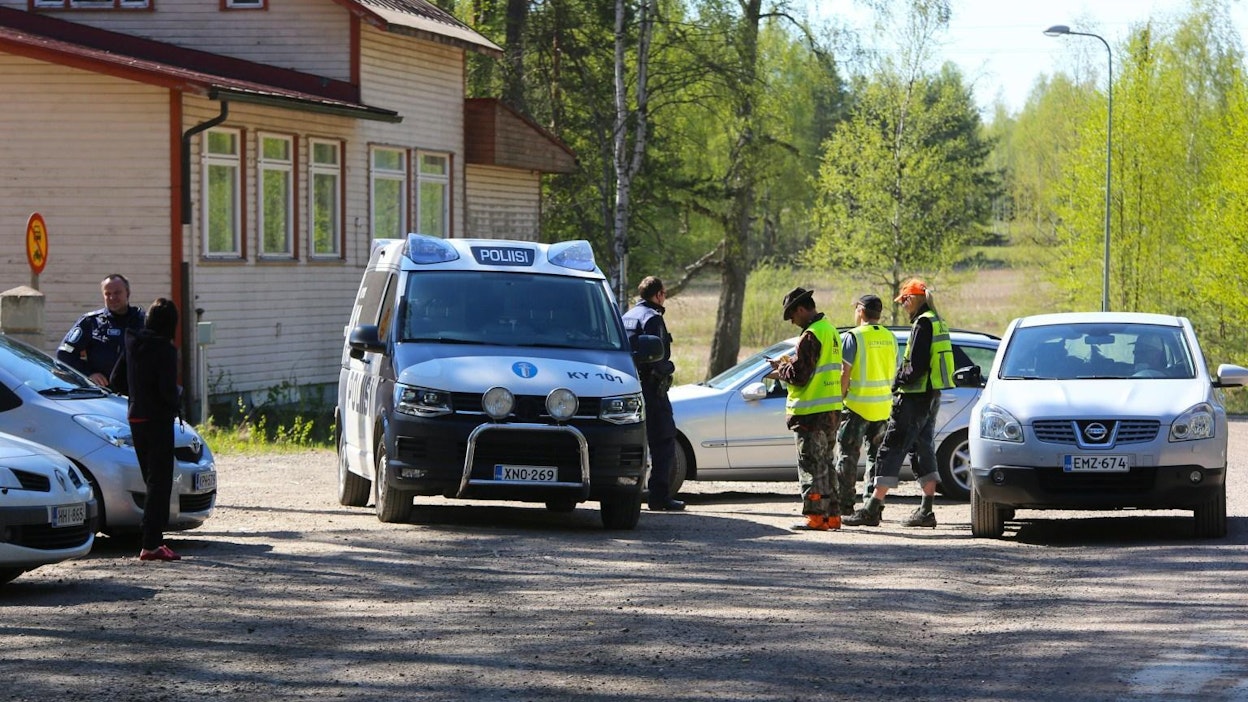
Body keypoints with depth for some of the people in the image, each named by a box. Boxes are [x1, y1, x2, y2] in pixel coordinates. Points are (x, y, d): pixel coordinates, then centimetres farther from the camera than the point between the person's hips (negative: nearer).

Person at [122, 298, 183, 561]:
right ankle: (151, 544, -9)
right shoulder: (164, 350, -14)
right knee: (160, 482, -4)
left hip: (135, 419, 7)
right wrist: (176, 406, -1)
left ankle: (154, 539, 17)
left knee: (152, 480, 16)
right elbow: (168, 390, -19)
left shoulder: (132, 344, 5)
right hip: (158, 420, -7)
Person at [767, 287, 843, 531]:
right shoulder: (830, 330, 14)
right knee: (825, 463, 15)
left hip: (811, 412, -10)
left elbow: (799, 375, -20)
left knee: (812, 466, -4)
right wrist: (787, 365, 13)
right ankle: (832, 514, 17)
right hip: (831, 410, 10)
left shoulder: (811, 336, -17)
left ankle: (816, 515, -4)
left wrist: (780, 368, -1)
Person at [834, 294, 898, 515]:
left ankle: (844, 503, 0)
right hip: (883, 406, 5)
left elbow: (844, 373, -13)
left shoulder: (853, 337, -10)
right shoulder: (890, 338, 8)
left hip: (857, 405, -5)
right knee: (876, 455, 12)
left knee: (848, 455, 2)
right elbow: (894, 372, 13)